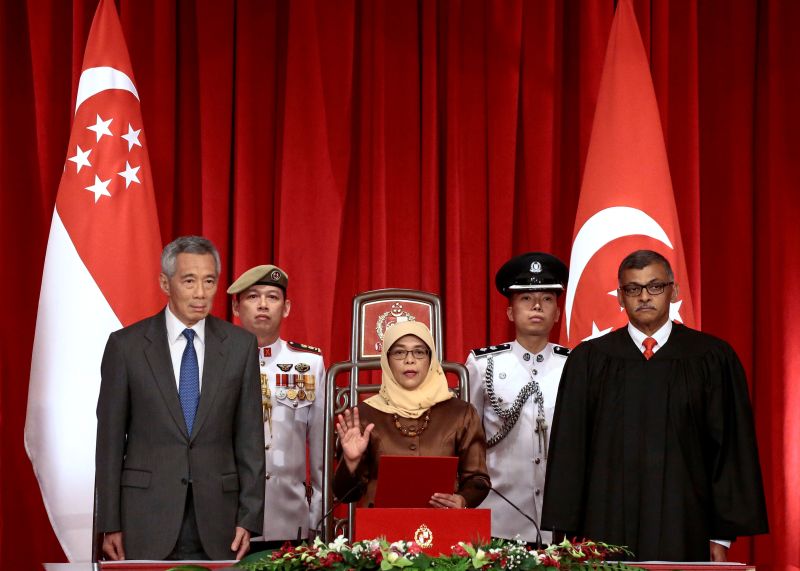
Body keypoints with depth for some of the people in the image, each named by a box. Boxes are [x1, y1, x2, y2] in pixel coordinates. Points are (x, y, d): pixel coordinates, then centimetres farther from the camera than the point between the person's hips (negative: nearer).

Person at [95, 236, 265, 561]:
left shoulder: (240, 345, 5)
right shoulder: (126, 345, 0)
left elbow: (250, 437, 5)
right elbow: (110, 439, 2)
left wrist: (249, 518, -1)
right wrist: (110, 524, -2)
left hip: (216, 520, 1)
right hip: (147, 519, -1)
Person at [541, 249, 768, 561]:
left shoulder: (713, 359, 3)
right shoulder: (589, 360, 5)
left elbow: (731, 448, 3)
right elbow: (569, 451, 5)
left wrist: (722, 536, 0)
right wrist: (567, 535, 1)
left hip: (682, 526, 0)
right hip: (608, 523, 1)